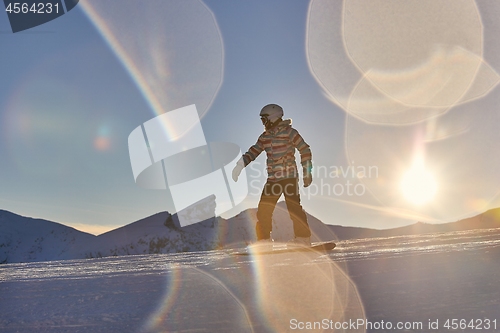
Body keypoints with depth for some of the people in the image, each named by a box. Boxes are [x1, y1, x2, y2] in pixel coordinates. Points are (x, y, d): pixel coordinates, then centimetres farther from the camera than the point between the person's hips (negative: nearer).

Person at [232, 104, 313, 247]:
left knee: (294, 208, -10)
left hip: (289, 177, -6)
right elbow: (253, 152, 18)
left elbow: (305, 150, -5)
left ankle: (303, 240, -1)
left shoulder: (289, 132, -6)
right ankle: (264, 240, 15)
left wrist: (307, 172, -7)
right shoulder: (264, 137, 12)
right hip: (272, 179, 7)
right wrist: (240, 164, 6)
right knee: (263, 210, 4)